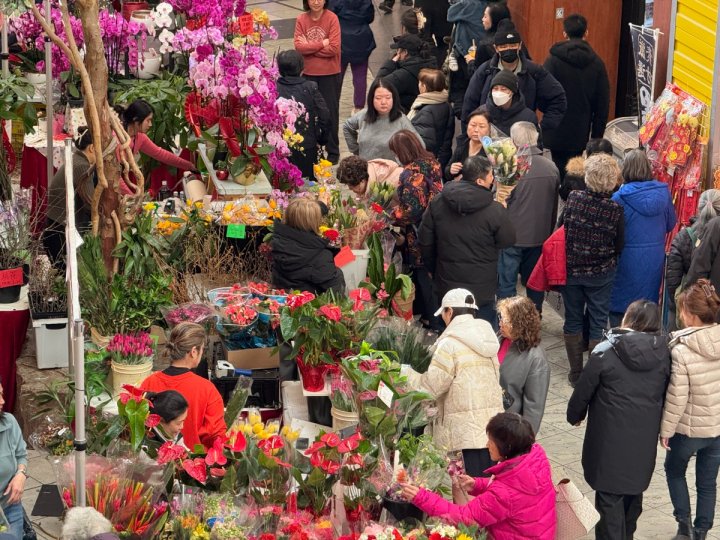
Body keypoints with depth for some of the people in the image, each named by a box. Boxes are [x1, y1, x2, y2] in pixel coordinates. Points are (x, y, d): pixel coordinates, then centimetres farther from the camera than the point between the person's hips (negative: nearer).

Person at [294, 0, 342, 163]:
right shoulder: (301, 19, -1)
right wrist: (322, 43, -16)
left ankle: (333, 151, 16)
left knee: (330, 112, 6)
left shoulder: (332, 18, -10)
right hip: (308, 73, 3)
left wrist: (309, 47, -13)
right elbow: (298, 46, -11)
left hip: (330, 74, -3)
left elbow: (334, 48, -17)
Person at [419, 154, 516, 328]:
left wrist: (432, 269, 19)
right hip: (482, 289, -4)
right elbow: (508, 242, -4)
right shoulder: (495, 210, -19)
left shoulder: (437, 203, -4)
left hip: (447, 286, 4)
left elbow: (425, 241, 4)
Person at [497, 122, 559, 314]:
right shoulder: (551, 167, -2)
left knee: (506, 283, 6)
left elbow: (501, 202, -12)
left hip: (513, 236, -5)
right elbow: (554, 205, 9)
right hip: (540, 235, 5)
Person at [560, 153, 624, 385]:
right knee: (597, 323, 10)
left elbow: (560, 229, -3)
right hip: (601, 274, -1)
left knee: (573, 320, 15)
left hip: (571, 269, 1)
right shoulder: (615, 210, -16)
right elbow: (619, 246, -6)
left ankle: (575, 373, 21)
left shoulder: (574, 199, -14)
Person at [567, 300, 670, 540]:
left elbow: (583, 391, -5)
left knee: (610, 495, 4)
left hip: (611, 436, -4)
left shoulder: (606, 351, -13)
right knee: (634, 488, 23)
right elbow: (666, 394, 6)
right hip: (645, 437, 5)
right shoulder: (664, 352, -4)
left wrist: (575, 415, 14)